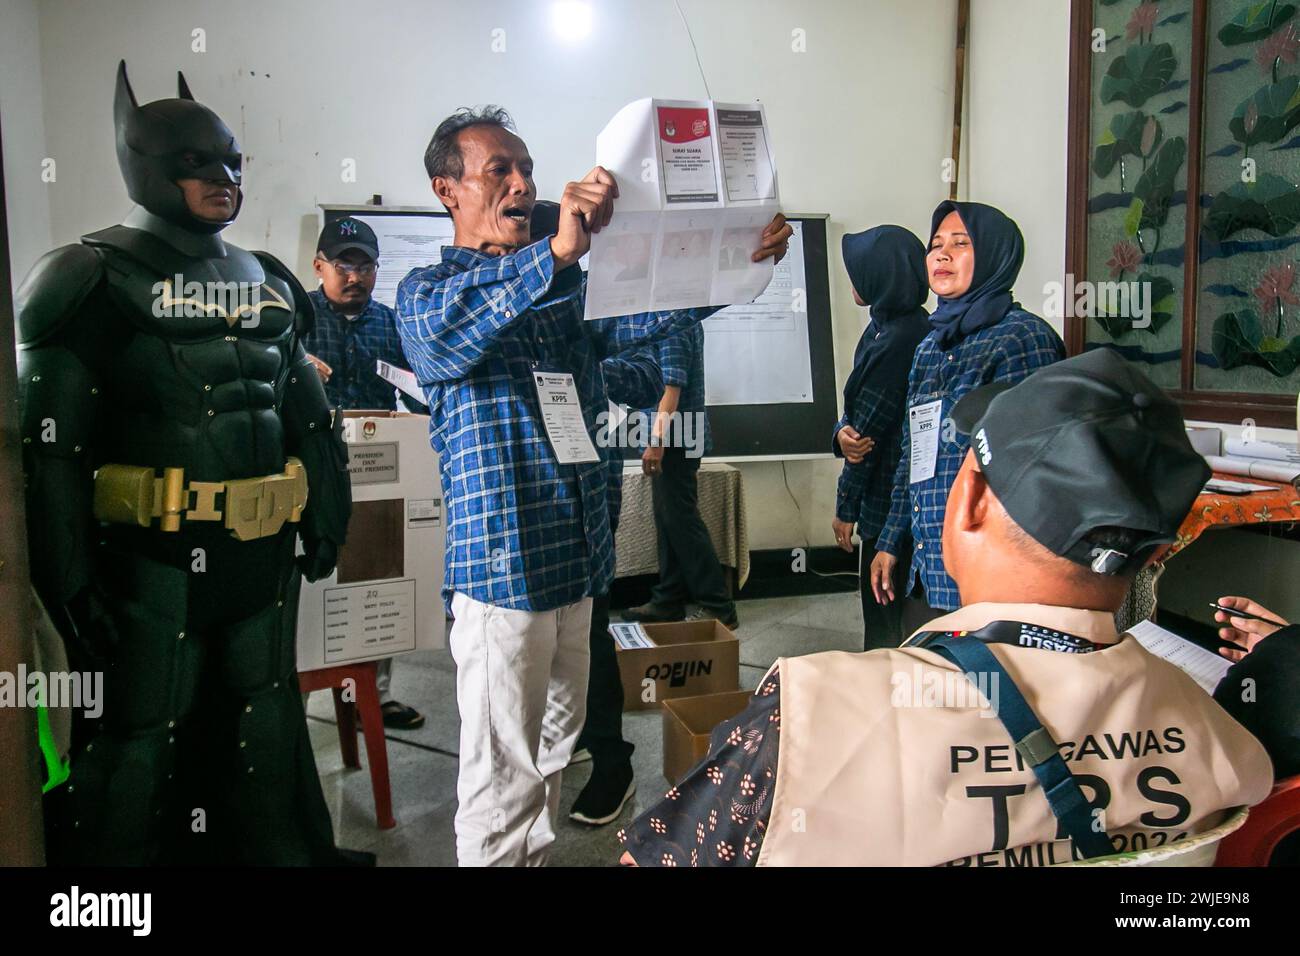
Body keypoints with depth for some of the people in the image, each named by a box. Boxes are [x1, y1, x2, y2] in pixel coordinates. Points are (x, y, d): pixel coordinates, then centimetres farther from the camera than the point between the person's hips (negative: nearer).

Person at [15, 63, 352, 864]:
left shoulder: (268, 284, 12)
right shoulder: (97, 281, -6)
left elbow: (310, 416, 17)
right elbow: (51, 446, -11)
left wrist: (326, 518, 13)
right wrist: (67, 583, -15)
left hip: (261, 558, 6)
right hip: (152, 559, -5)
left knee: (265, 728, 18)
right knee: (135, 744, 3)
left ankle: (280, 849, 36)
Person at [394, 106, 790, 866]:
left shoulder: (571, 290, 16)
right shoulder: (427, 291, -4)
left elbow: (646, 312, 1)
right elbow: (448, 327, -28)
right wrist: (557, 253, -45)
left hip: (578, 560, 7)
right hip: (502, 563, -7)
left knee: (554, 751, 20)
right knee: (503, 776, 1)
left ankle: (538, 855, 37)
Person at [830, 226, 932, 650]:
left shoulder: (894, 341, -21)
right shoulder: (909, 326, 9)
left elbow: (871, 428, -17)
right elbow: (859, 409, 8)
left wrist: (846, 506, -9)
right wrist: (842, 433, -15)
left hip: (890, 500, -10)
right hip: (908, 496, 10)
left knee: (883, 604, 3)